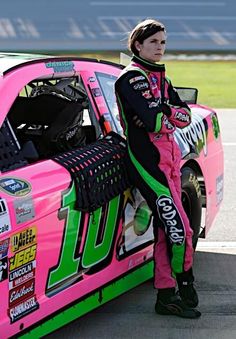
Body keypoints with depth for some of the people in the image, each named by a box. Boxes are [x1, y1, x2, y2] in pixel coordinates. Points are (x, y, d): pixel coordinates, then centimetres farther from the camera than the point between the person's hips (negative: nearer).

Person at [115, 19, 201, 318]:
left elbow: (185, 116, 7)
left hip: (167, 158, 9)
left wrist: (163, 112, -11)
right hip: (147, 161, -9)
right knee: (179, 228, -12)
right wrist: (169, 113, -3)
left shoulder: (159, 77, 19)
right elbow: (153, 120, -22)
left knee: (165, 230, 9)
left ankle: (166, 296, 13)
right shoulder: (132, 77, -9)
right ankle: (185, 289, 1)